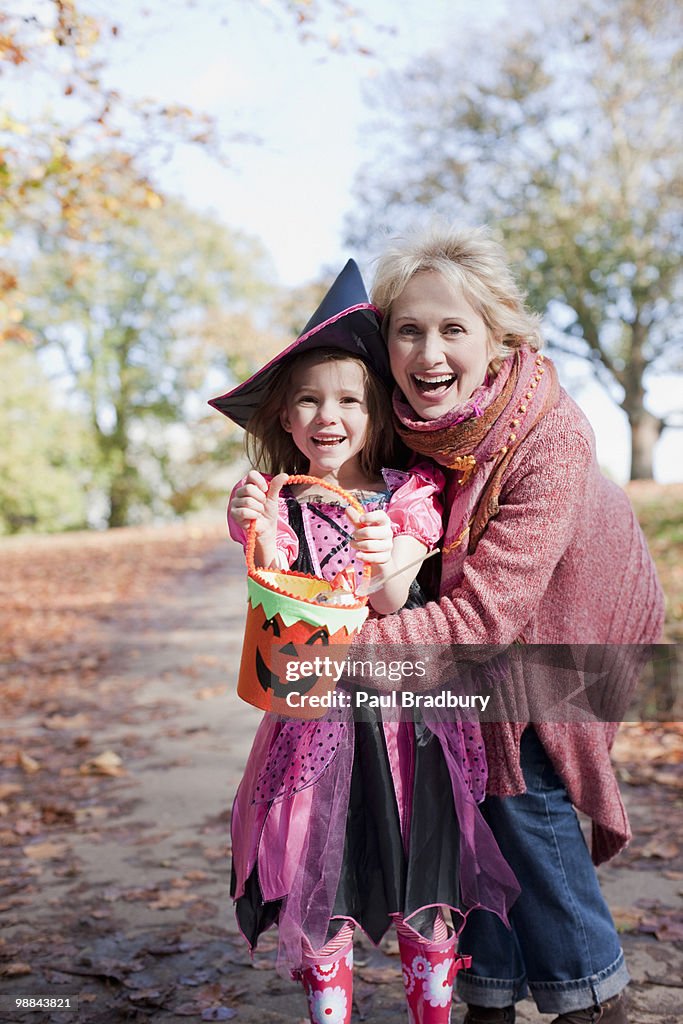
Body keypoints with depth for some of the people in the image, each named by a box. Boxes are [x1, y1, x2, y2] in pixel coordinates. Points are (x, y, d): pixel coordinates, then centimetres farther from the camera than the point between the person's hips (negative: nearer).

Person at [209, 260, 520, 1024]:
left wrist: (385, 566, -33)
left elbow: (395, 607, -11)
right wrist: (259, 535, -26)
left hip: (409, 717, 0)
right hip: (315, 717, 0)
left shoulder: (410, 496, 1)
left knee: (428, 896, 8)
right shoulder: (279, 504, 1)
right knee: (322, 895, 5)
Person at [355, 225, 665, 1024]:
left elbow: (488, 613, -41)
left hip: (568, 612, -4)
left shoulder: (550, 436, -37)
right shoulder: (401, 419, -22)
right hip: (462, 612, 5)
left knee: (522, 778, -11)